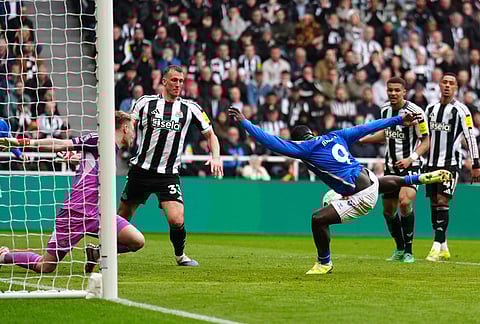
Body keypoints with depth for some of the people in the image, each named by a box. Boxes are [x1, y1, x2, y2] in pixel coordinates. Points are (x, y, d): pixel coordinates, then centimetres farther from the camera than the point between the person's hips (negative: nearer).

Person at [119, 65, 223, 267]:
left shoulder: (190, 108, 3)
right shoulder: (145, 103, 1)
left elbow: (210, 134, 12)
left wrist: (215, 157, -5)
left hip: (169, 174, 0)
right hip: (141, 170, 0)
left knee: (176, 220, -17)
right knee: (122, 218, 6)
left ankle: (180, 255, 11)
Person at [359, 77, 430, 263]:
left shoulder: (415, 112, -15)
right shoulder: (385, 110, 4)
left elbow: (426, 141, -9)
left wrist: (411, 158, -22)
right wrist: (361, 140, 16)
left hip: (410, 165, -6)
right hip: (390, 167, 7)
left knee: (404, 202, -26)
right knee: (388, 210, 7)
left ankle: (408, 251, -14)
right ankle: (399, 249, 28)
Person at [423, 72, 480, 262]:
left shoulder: (461, 110, -4)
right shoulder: (431, 108, 12)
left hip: (451, 163, -6)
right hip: (432, 162, 6)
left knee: (442, 202, -15)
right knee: (434, 204, 5)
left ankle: (437, 246, -17)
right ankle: (443, 248, 12)